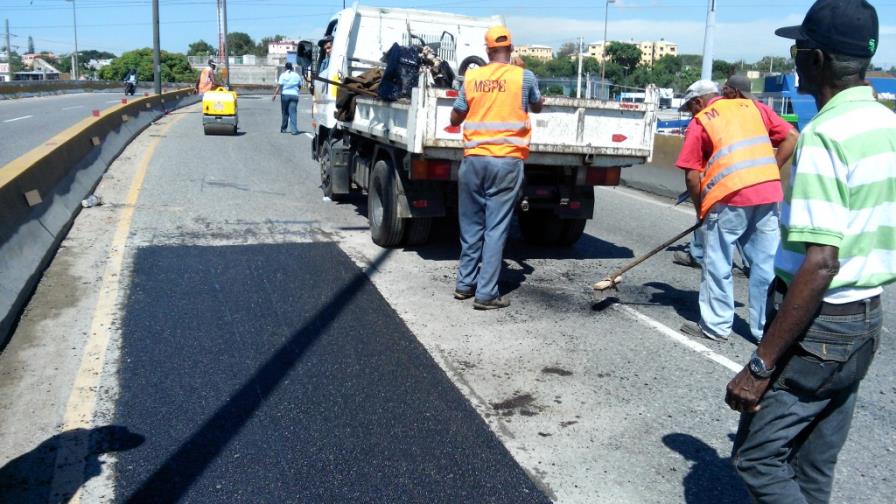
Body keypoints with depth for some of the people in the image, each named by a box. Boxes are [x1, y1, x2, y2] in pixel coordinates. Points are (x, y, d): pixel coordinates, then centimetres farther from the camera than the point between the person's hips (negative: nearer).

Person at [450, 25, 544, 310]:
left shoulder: (472, 77, 4)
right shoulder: (524, 77, -1)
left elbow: (455, 119, 13)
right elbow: (537, 107, 18)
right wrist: (537, 99, 40)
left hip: (474, 159, 3)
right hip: (507, 161, -3)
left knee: (471, 224, 14)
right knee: (496, 227, 0)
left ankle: (465, 284, 23)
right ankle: (486, 293, 0)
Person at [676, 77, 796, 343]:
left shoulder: (699, 122, 6)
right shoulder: (752, 107, 18)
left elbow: (692, 176, 0)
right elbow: (791, 139, 14)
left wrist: (700, 209, 12)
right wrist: (767, 174, 15)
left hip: (729, 198, -5)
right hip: (769, 195, 5)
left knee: (718, 265, 8)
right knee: (765, 265, 10)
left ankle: (715, 326, 16)